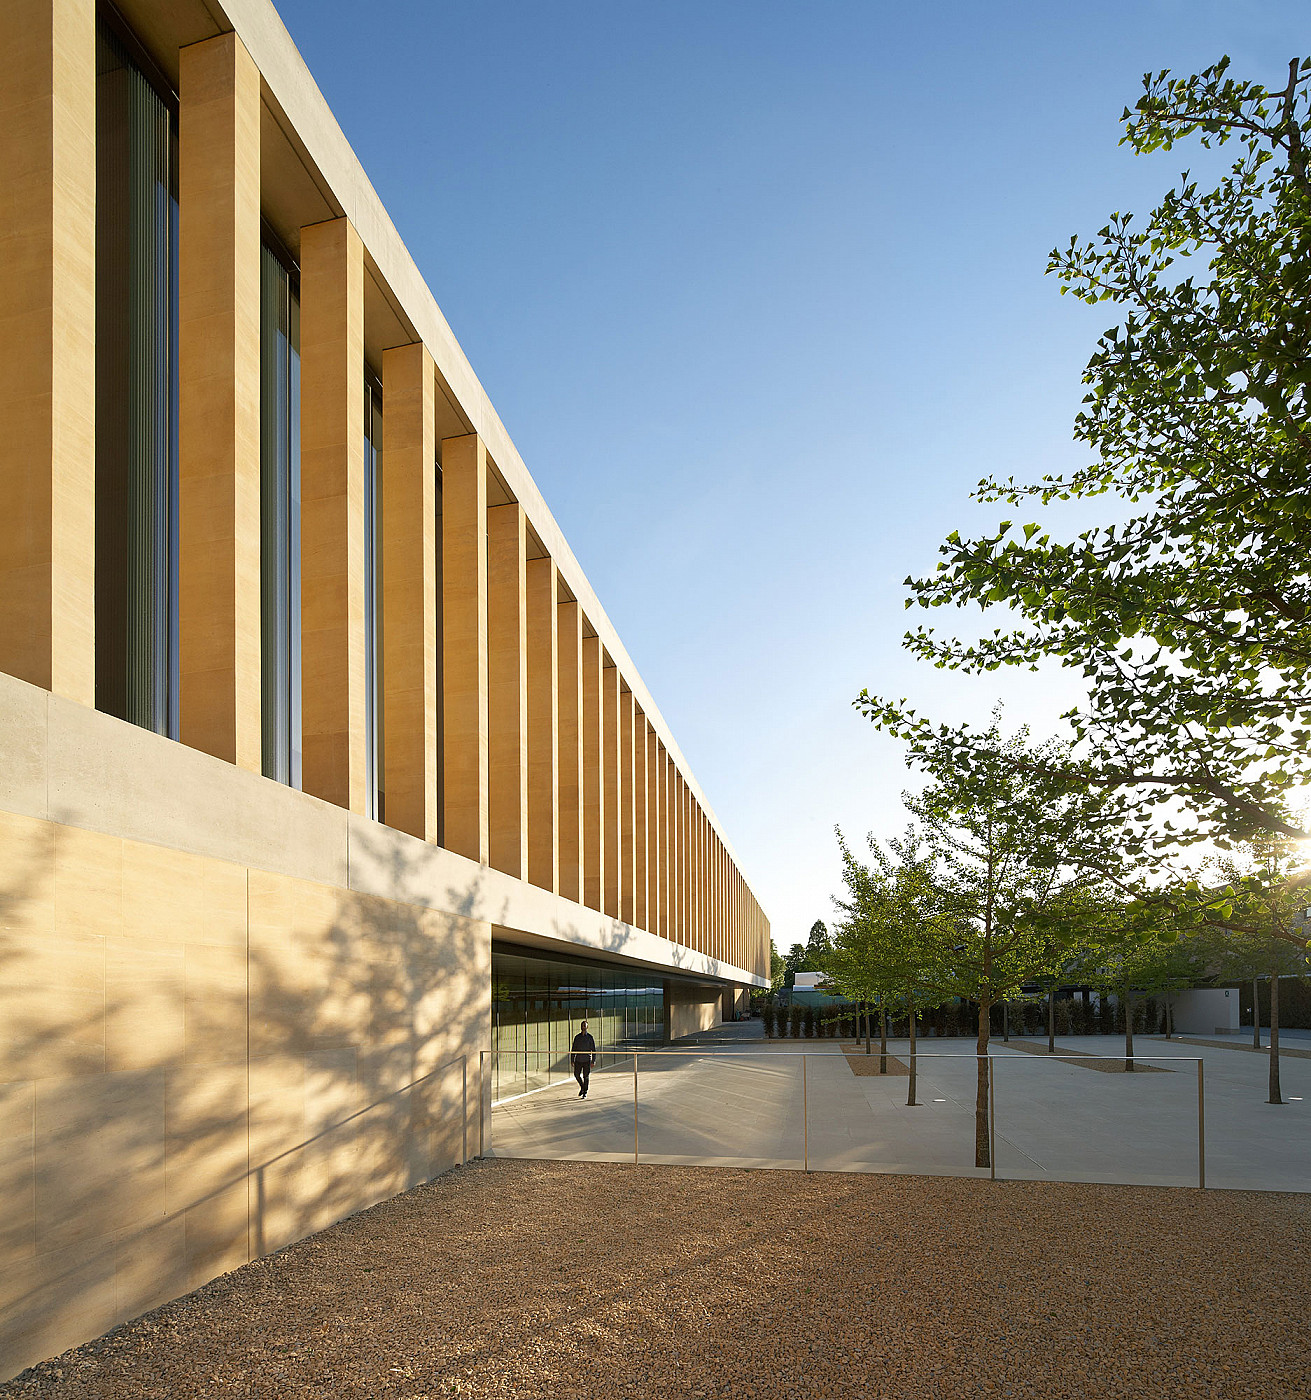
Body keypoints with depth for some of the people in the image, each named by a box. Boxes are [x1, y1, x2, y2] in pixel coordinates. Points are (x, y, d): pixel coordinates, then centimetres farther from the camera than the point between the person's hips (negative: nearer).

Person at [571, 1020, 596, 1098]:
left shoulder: (589, 1037, -2)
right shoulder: (577, 1037, 6)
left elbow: (593, 1050, -1)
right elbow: (574, 1049, 10)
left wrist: (593, 1061, -6)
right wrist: (572, 1060, 6)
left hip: (587, 1060, -3)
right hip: (578, 1060, 3)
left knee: (586, 1076, 0)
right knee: (576, 1074, 3)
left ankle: (585, 1092, 11)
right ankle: (582, 1087, 29)